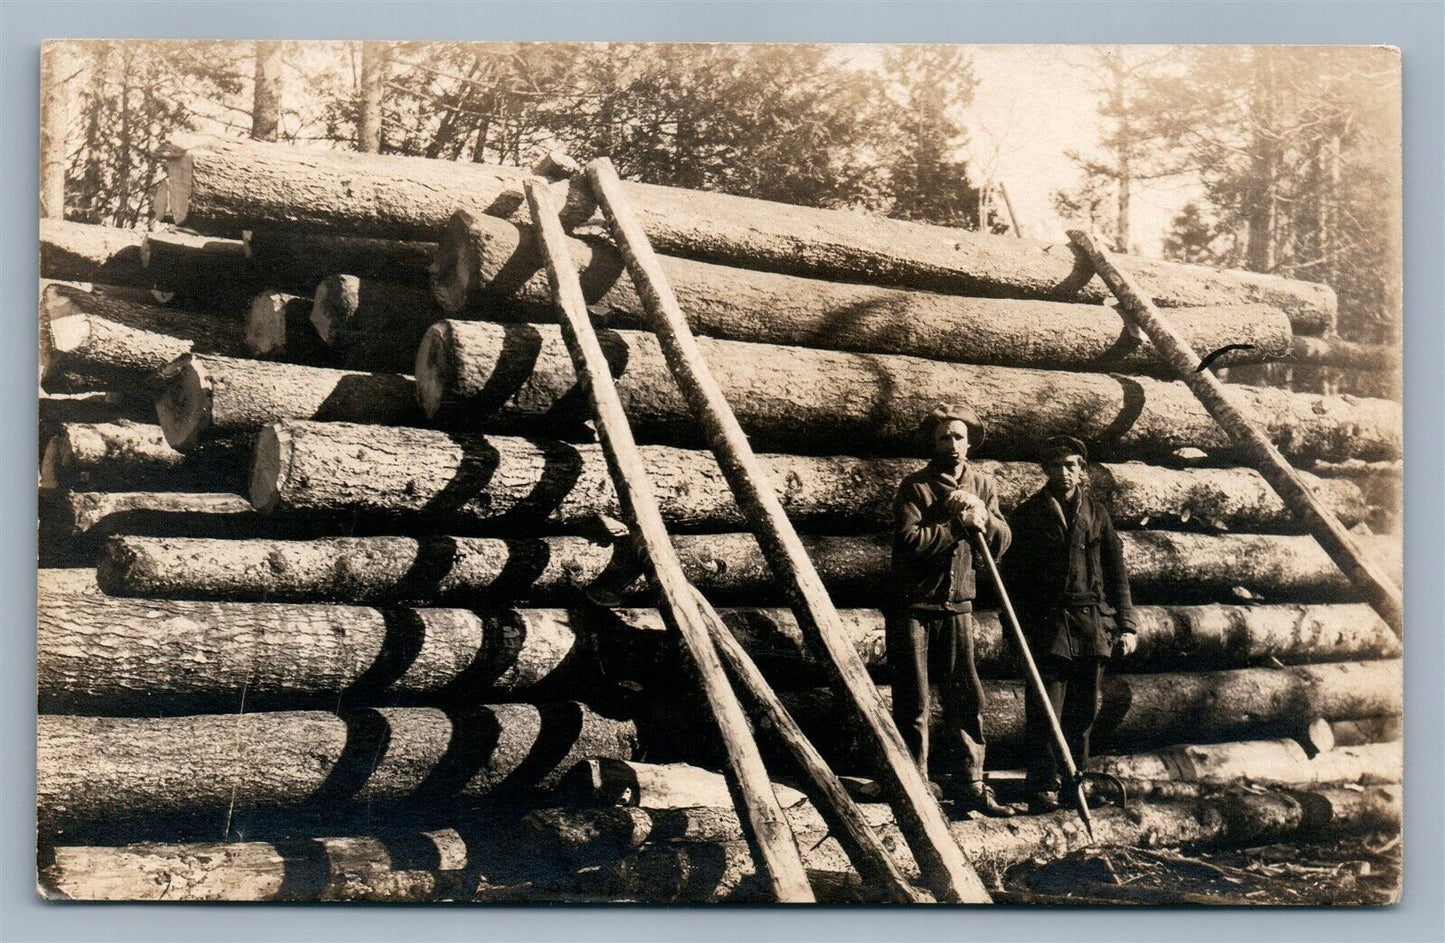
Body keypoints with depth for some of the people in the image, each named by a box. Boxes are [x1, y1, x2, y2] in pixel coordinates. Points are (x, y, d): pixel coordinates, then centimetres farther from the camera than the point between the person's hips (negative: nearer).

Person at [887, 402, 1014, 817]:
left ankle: (971, 782, 10)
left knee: (965, 696, 4)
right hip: (913, 607, -4)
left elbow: (1002, 542, 2)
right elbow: (910, 541, -20)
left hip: (957, 607, 4)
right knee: (913, 701, 1)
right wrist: (959, 524, -16)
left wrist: (981, 514, -16)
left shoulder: (982, 484, 9)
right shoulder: (915, 486, -6)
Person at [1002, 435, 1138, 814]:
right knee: (1044, 711, -5)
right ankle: (1042, 787, 2)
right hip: (1046, 625, -3)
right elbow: (1012, 575, 3)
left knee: (1083, 711, 8)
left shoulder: (1096, 512, 12)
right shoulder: (1026, 515, 5)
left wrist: (1125, 624, 5)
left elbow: (1116, 570, 12)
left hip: (1093, 625, 3)